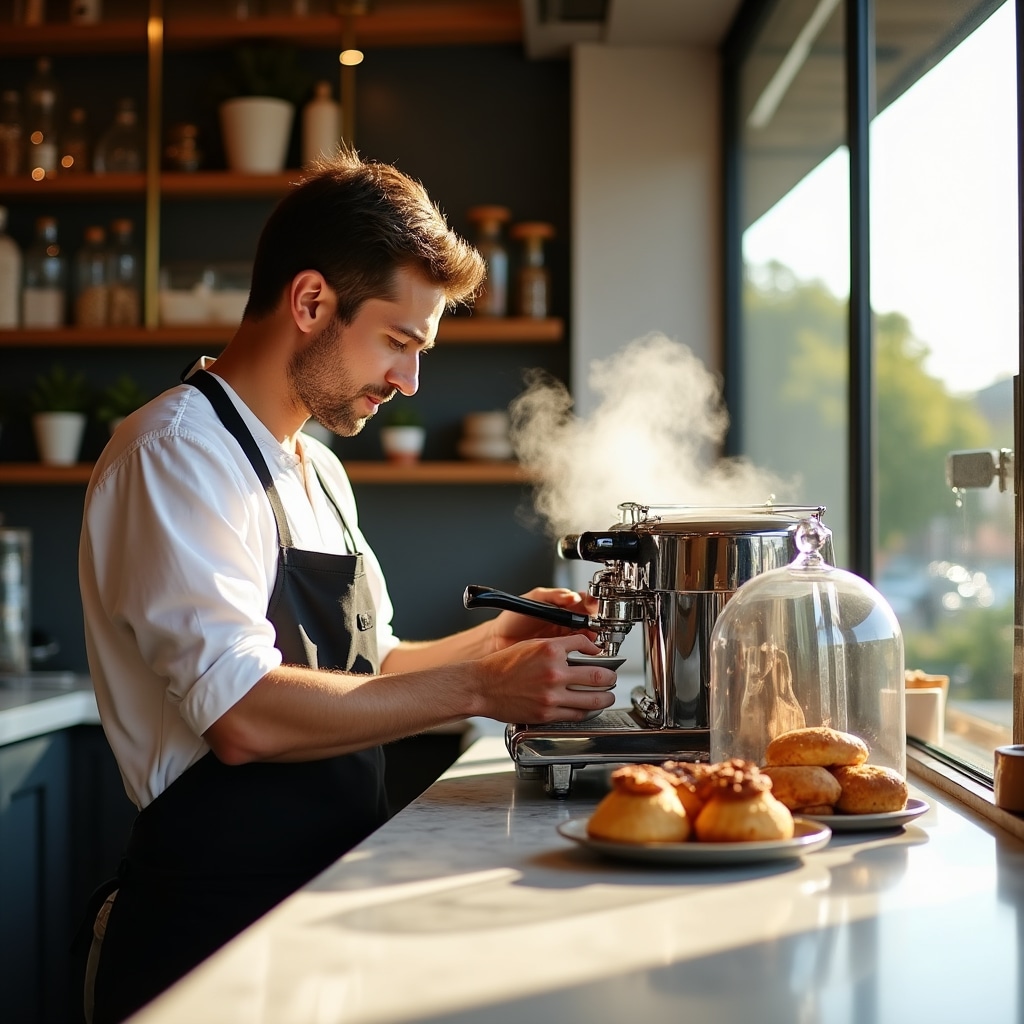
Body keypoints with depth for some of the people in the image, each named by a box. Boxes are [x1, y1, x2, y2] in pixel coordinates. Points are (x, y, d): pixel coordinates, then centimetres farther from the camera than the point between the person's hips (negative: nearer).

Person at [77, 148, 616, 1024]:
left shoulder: (316, 468, 15)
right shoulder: (177, 452, -15)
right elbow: (244, 714, -25)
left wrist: (494, 639, 5)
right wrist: (478, 688, -20)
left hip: (330, 906, 9)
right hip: (212, 936, -8)